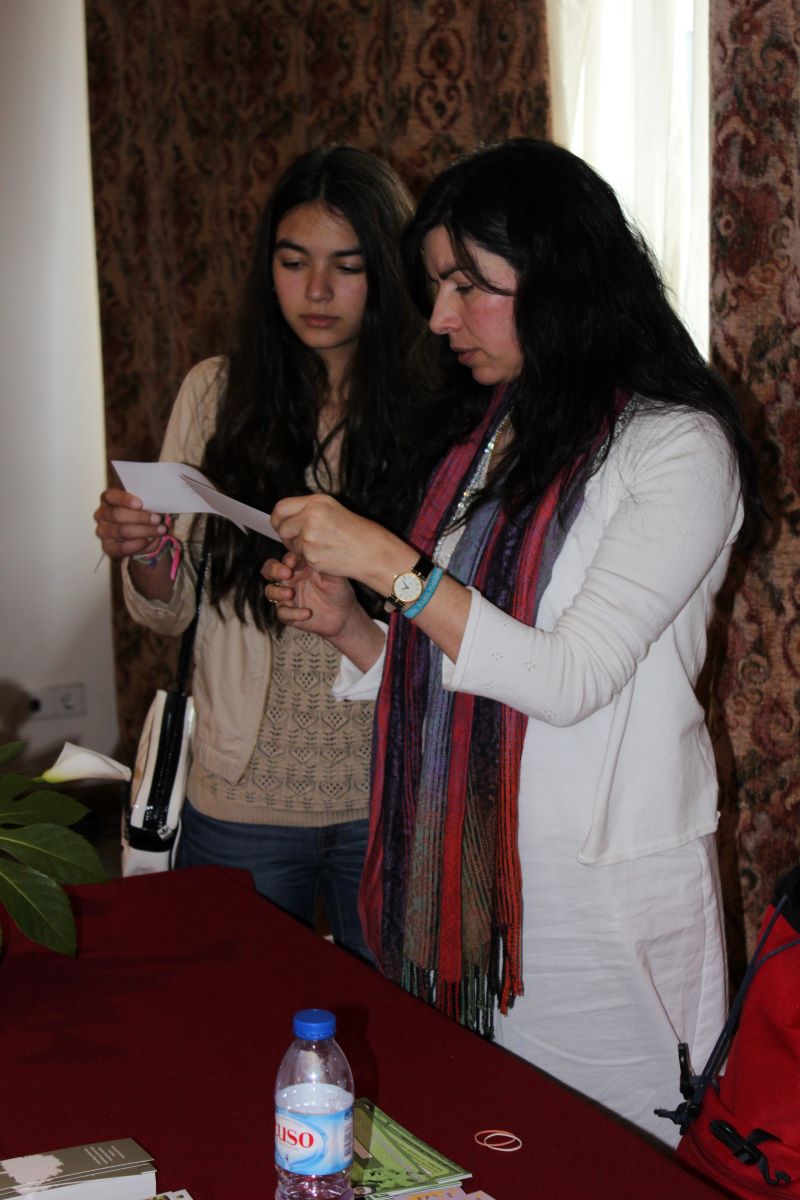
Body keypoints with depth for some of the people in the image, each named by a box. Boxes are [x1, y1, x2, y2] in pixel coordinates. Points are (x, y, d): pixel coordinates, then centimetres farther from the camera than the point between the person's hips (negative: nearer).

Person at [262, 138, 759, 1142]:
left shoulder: (678, 446, -11)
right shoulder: (482, 440, 12)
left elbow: (571, 677, -19)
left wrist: (390, 565, -20)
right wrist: (348, 630, -3)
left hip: (600, 898, -6)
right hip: (461, 879, 6)